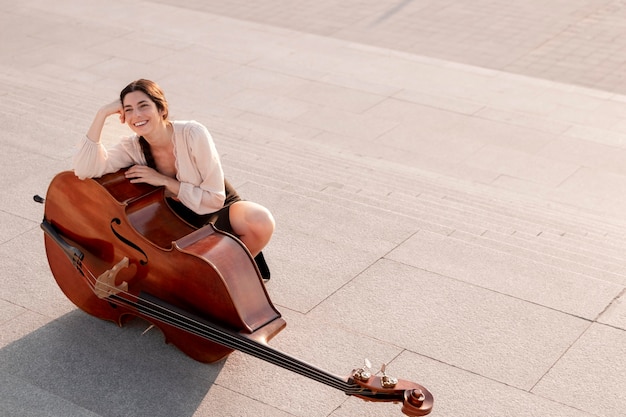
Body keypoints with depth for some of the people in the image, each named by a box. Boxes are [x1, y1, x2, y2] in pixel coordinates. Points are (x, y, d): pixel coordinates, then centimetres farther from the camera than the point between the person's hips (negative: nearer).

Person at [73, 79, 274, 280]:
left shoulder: (193, 134, -24)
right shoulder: (132, 148, -14)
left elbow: (214, 199, -22)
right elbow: (83, 170, -28)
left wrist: (164, 181, -27)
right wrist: (102, 114, -29)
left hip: (217, 209, -2)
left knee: (261, 221, -32)